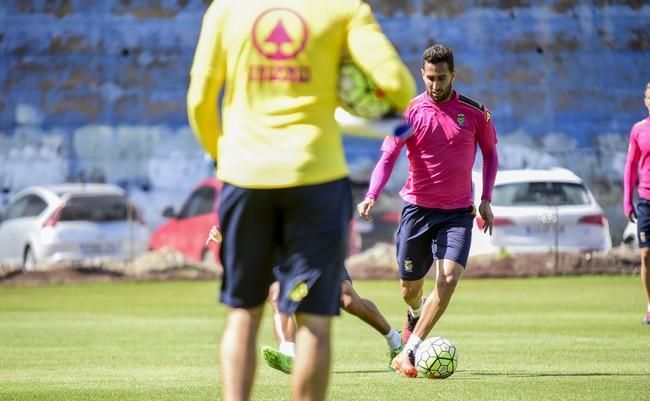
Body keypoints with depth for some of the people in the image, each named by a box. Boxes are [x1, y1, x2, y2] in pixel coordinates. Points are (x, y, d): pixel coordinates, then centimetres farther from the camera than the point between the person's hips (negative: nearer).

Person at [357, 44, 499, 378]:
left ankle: (408, 353, -14)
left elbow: (490, 152, 13)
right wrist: (372, 196, -28)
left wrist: (486, 199, 4)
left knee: (449, 277, -20)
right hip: (417, 208, 0)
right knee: (409, 288, 8)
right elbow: (387, 157, -11)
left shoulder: (475, 112, -1)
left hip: (458, 211, 0)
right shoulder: (409, 112, -5)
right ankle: (416, 313, 48)